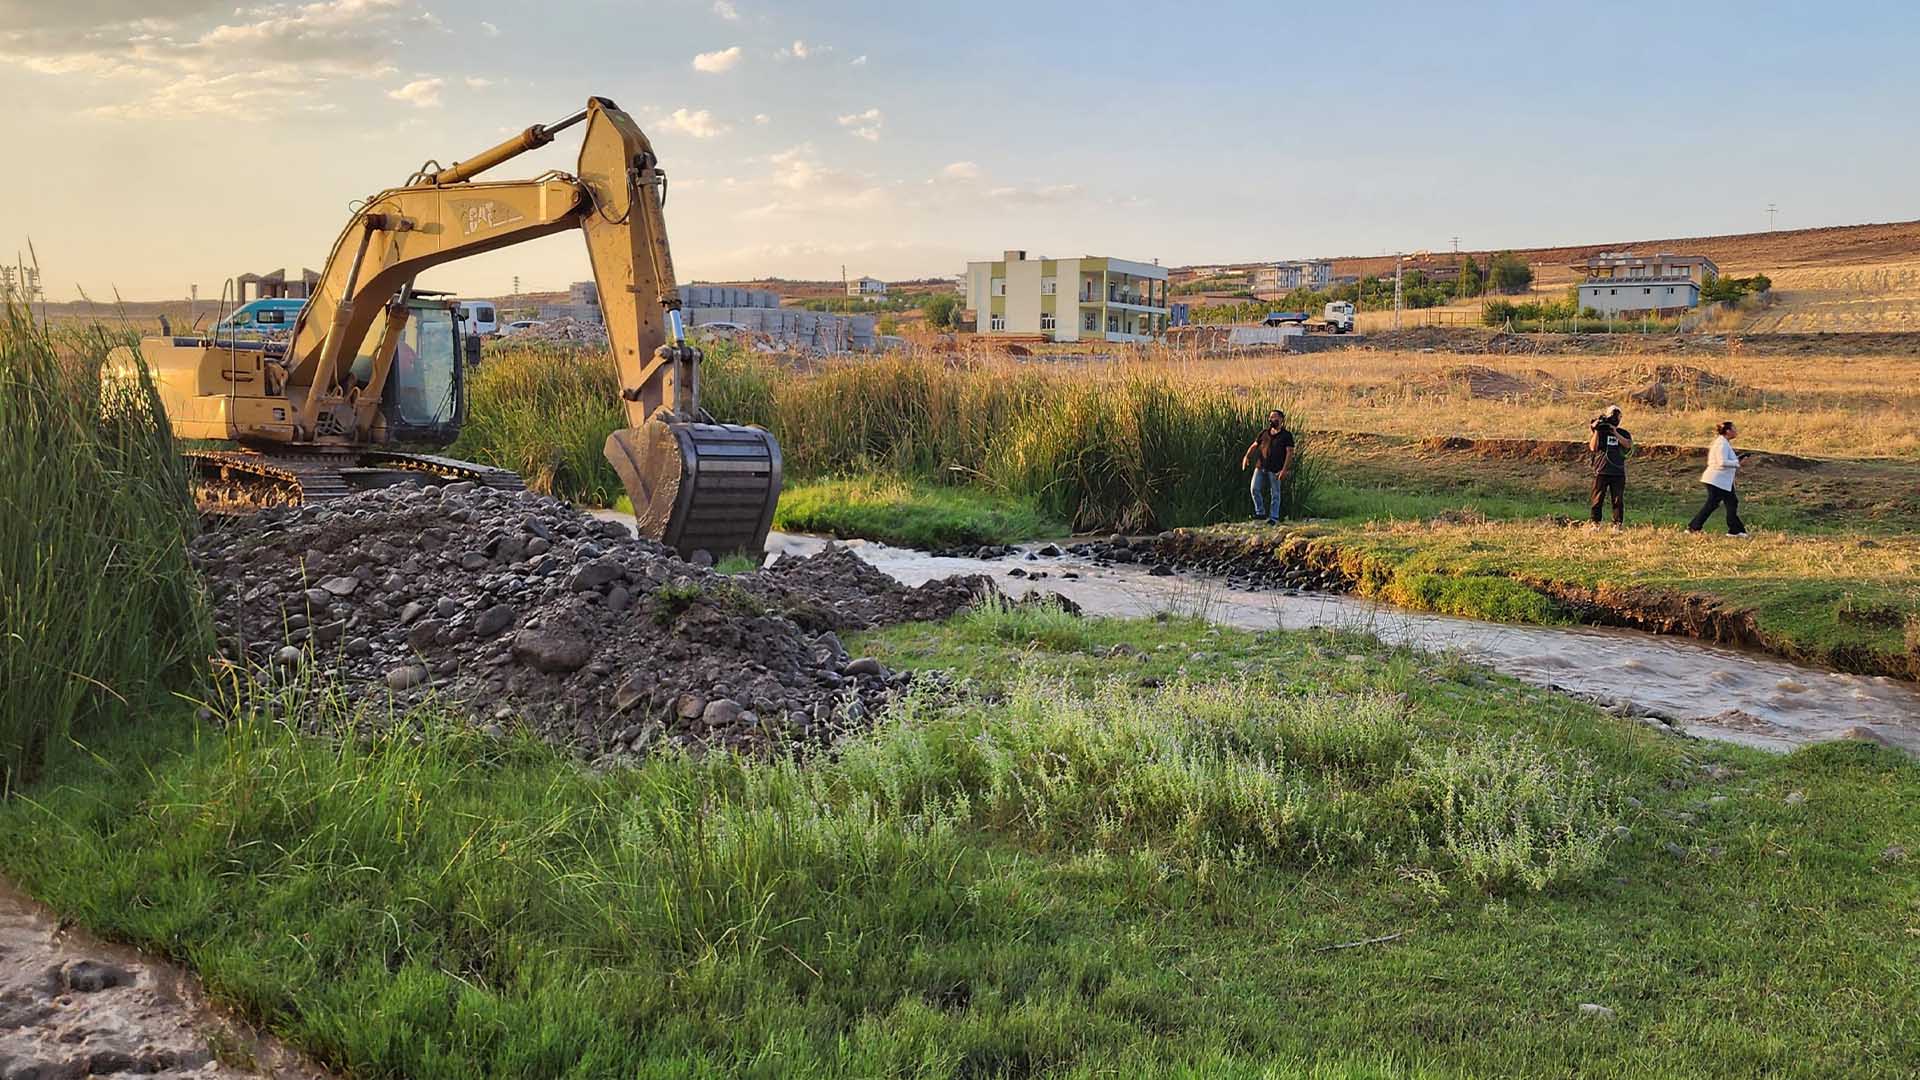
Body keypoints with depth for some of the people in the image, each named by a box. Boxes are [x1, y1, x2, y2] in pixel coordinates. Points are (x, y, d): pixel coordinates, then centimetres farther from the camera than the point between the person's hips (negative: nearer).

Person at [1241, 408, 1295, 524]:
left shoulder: (1286, 435, -2)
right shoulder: (1264, 433, 13)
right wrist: (1247, 456, -5)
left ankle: (1274, 517, 9)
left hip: (1275, 469, -4)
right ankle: (1260, 512, 11)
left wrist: (1284, 470, -17)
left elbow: (1289, 453, -8)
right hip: (1261, 466, 5)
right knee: (1255, 489, -3)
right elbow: (1254, 446, 15)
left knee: (1275, 493, 2)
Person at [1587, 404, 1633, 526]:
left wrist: (1615, 433, -15)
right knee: (1597, 500, 0)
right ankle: (1595, 524, 7)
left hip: (1618, 472, 1)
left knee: (1618, 501, 1)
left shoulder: (1623, 433, 10)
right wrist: (1596, 430, -14)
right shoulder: (1599, 432, 6)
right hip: (1601, 471, -1)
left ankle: (1617, 525, 7)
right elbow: (1593, 448, -8)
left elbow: (1628, 445, -10)